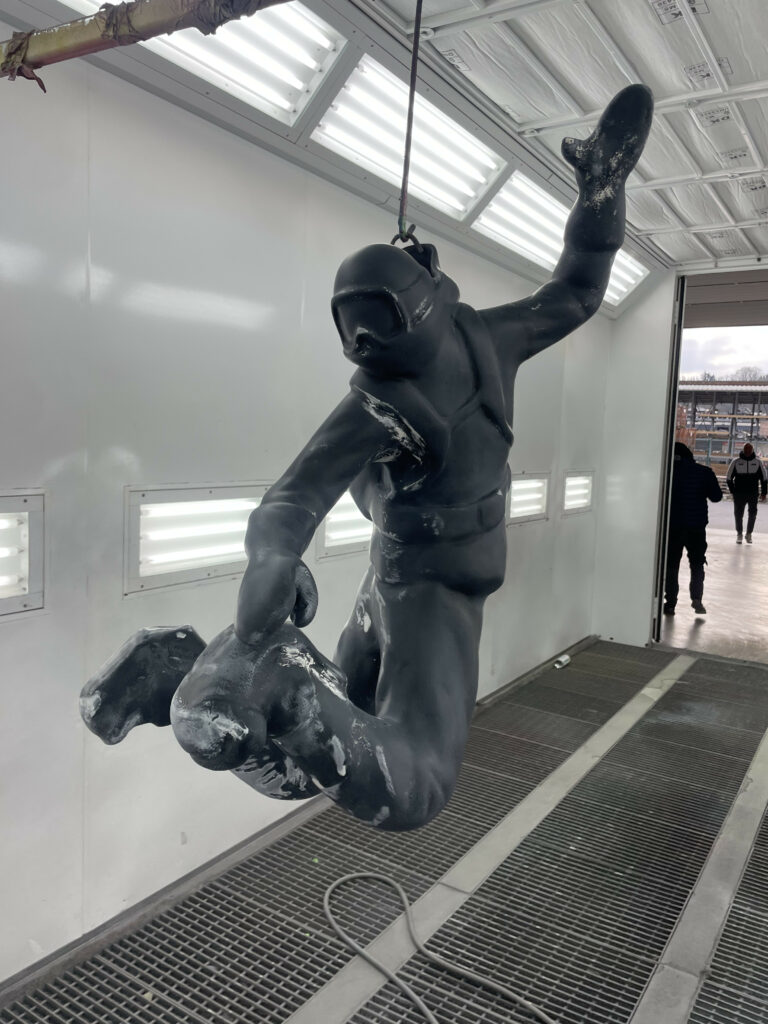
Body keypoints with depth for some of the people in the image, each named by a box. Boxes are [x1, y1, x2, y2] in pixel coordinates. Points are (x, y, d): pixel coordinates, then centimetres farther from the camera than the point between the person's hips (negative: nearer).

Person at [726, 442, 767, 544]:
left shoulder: (757, 462, 2)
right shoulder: (736, 462, -1)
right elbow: (729, 478, 7)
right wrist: (733, 491, 2)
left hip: (753, 494, 1)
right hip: (739, 494, 0)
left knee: (753, 514, -2)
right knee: (738, 514, 4)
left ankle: (749, 533, 13)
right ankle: (739, 534, 20)